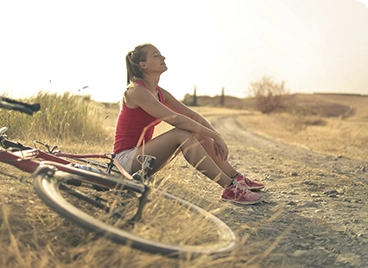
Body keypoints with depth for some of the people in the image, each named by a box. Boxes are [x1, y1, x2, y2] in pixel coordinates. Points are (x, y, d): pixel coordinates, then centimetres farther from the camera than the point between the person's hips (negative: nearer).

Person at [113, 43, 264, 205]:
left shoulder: (159, 92, 9)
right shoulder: (136, 91, -19)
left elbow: (192, 115, 5)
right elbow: (176, 119, -27)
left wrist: (216, 136, -9)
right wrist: (214, 136, -24)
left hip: (141, 153, 9)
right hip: (126, 159, -9)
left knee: (198, 132, -2)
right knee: (182, 133, -27)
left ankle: (236, 178, 0)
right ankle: (229, 188, -29)